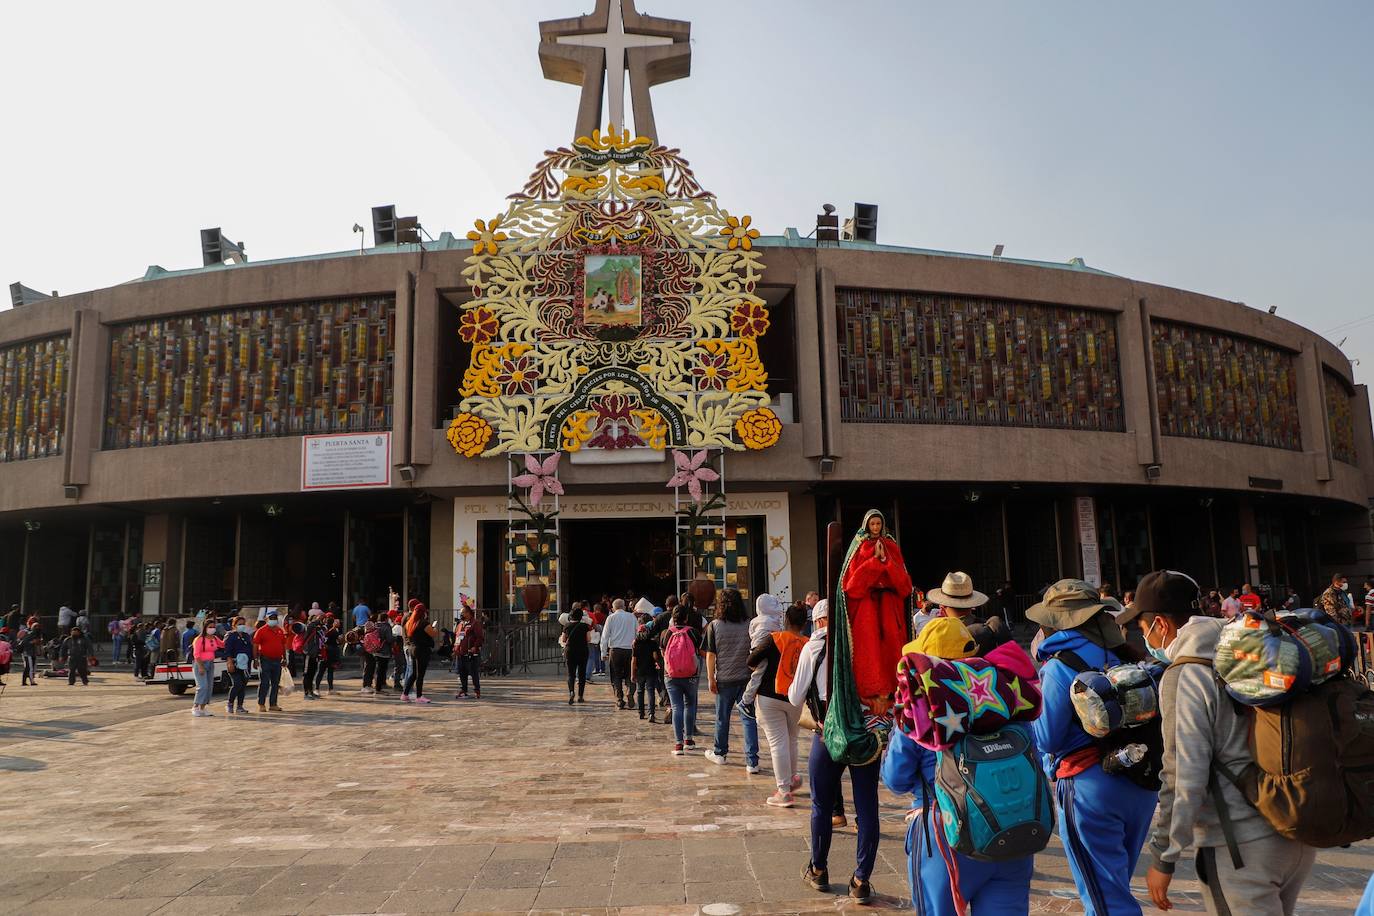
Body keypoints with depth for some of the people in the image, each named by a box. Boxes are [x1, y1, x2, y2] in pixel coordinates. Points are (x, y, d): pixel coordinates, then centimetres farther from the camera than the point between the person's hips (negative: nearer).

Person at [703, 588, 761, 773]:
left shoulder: (714, 626, -7)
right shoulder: (749, 625, -4)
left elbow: (710, 655, -6)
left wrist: (710, 678, 2)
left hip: (724, 679, 0)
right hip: (747, 678, 1)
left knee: (722, 718, 16)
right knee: (749, 719, 3)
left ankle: (720, 754, 34)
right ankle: (752, 762, -2)